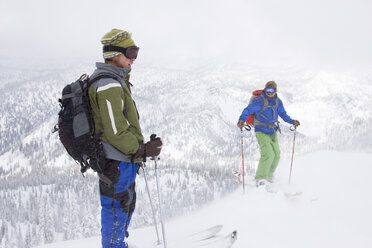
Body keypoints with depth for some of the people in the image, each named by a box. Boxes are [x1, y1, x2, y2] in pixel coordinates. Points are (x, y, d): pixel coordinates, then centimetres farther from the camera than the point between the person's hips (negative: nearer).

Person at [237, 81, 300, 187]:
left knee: (276, 155, 10)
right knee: (268, 154, -21)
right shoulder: (260, 101, -14)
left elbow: (283, 114, 21)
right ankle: (260, 179, -15)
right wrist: (242, 120, -38)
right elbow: (248, 110, -21)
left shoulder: (278, 102, 6)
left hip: (273, 132, 7)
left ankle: (269, 176, 30)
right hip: (261, 132, -7)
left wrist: (292, 121, 9)